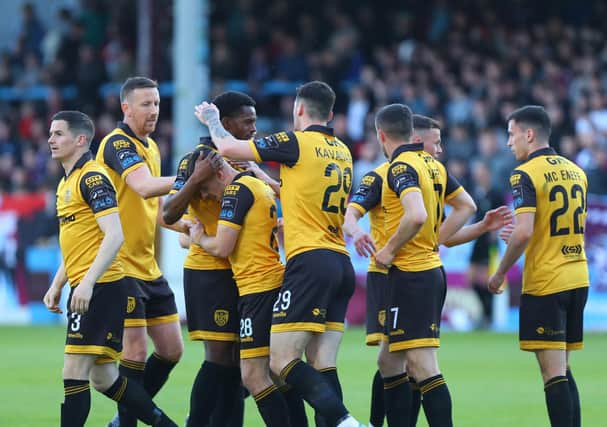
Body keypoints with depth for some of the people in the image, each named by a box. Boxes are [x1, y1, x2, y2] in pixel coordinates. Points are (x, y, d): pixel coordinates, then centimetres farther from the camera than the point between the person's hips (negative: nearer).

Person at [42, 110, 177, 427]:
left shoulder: (92, 178, -12)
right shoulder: (66, 183, 18)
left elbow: (114, 235, -21)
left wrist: (87, 283, -27)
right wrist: (57, 285, 20)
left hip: (100, 289, -10)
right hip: (83, 289, 10)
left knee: (74, 373, -12)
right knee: (103, 378, 12)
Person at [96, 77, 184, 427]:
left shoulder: (152, 147, 15)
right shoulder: (118, 144, -13)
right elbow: (144, 187, -31)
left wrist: (183, 224, 8)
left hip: (148, 266, 9)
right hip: (121, 265, -9)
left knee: (172, 349, 9)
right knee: (136, 351, -9)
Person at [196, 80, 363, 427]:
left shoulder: (298, 142, -6)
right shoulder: (342, 152, 16)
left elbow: (228, 148, -1)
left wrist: (212, 120, 17)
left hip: (310, 261, -8)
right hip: (342, 265, 8)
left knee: (282, 362, -9)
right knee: (322, 367, 4)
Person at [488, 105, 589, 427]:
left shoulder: (526, 174, -11)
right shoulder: (576, 172, 12)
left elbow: (524, 232, -21)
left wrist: (500, 274, -9)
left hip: (544, 283, -7)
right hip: (577, 278, 7)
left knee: (554, 372, -8)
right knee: (562, 370, 14)